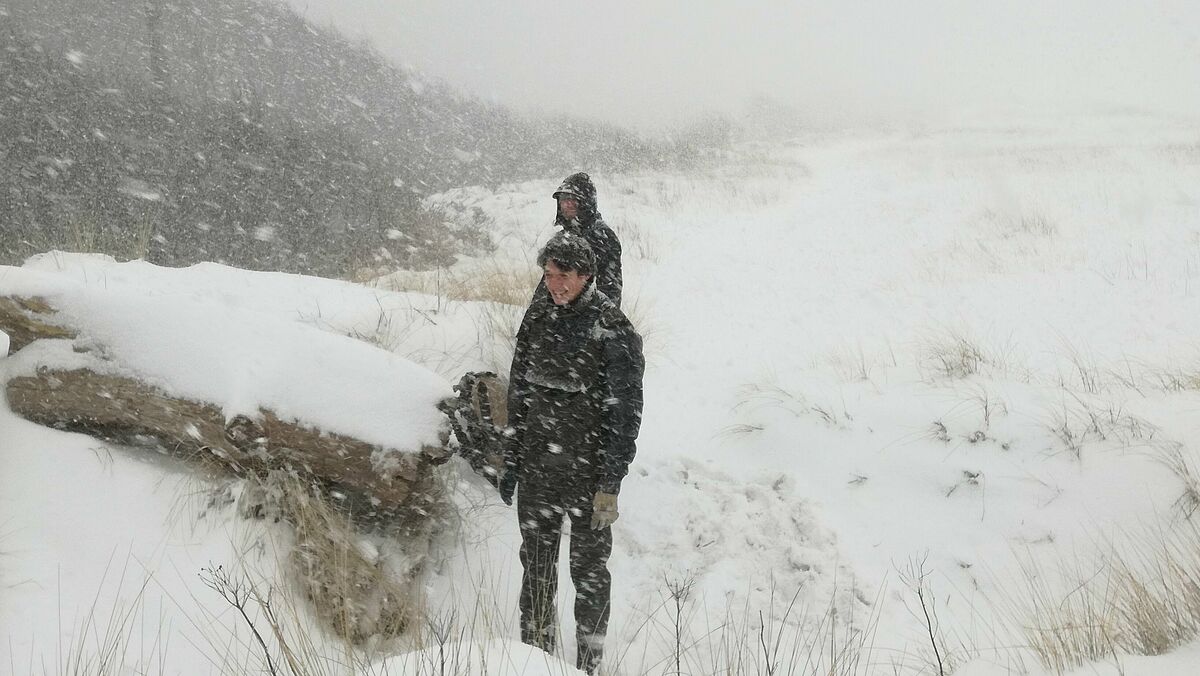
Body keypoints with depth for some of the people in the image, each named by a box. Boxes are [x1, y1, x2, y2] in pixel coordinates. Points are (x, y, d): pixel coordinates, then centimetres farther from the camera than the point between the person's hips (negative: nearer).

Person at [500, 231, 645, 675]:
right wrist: (511, 462, 11)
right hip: (537, 469, 5)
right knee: (536, 564, 13)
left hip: (588, 471, -5)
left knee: (589, 568, 7)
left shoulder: (613, 330, -13)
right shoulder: (538, 317, 3)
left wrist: (611, 485, -15)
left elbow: (626, 413, -13)